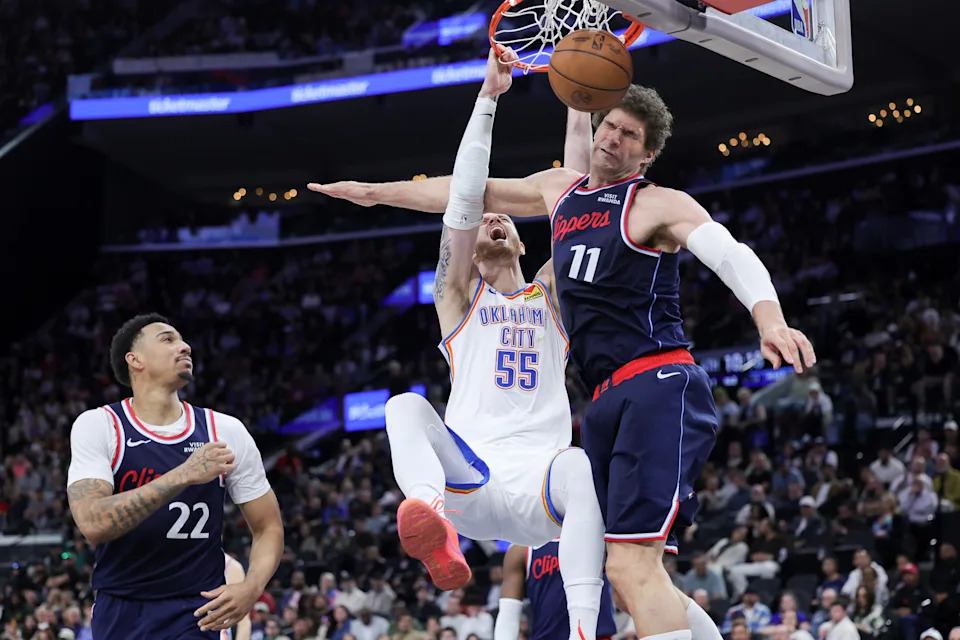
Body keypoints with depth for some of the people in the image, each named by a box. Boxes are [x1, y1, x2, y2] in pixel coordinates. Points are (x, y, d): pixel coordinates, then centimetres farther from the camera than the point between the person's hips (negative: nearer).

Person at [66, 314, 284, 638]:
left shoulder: (225, 432, -1)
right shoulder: (97, 426, -7)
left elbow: (268, 528, 6)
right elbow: (92, 523, -22)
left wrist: (251, 588, -15)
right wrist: (183, 476, -30)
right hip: (119, 612, 0)